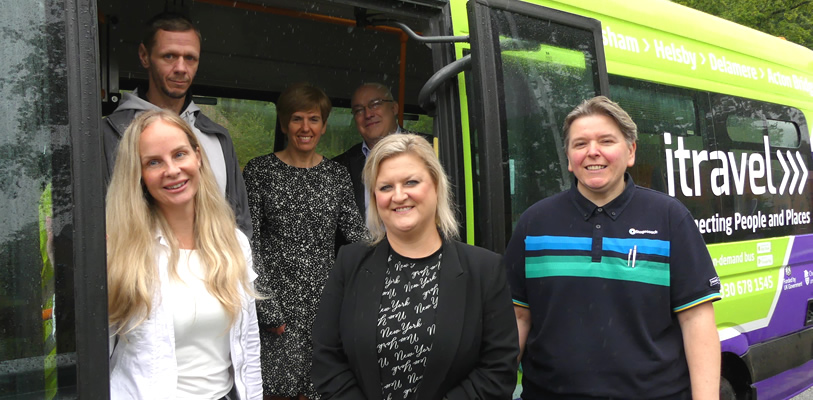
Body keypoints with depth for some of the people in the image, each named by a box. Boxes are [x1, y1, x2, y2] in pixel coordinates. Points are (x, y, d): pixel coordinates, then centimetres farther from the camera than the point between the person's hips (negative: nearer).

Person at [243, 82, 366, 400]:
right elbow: (249, 242, -4)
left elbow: (355, 231, 3)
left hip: (324, 299, 2)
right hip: (276, 299, -2)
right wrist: (267, 306, -10)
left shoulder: (337, 175, 8)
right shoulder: (259, 170, -1)